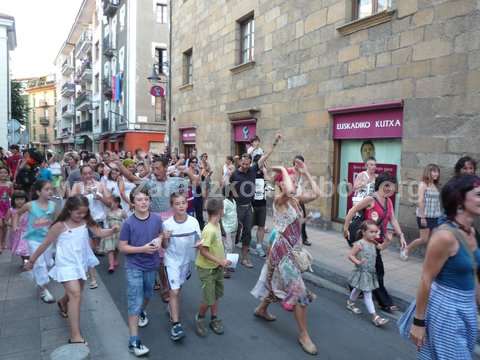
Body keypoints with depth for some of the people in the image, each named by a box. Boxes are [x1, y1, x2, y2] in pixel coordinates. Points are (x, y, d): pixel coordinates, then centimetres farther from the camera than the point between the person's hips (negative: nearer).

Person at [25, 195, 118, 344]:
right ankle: (75, 337, -15)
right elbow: (45, 245, -8)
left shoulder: (86, 222, -5)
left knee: (75, 292, 25)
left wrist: (113, 230, -30)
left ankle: (63, 303, 62)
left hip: (81, 263, 6)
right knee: (75, 295, -17)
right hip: (67, 265, -6)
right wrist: (31, 260, 2)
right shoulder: (60, 226, -17)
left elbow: (99, 232, -10)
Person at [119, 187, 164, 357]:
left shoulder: (157, 219, -8)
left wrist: (159, 240, -12)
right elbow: (122, 247, -13)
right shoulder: (128, 223, -17)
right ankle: (134, 341, 5)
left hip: (152, 265, 4)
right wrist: (143, 249, -24)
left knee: (148, 295, 25)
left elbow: (161, 234, 10)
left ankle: (142, 312, 56)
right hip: (134, 267, -4)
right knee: (135, 303, -3)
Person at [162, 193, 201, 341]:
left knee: (178, 288, 22)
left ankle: (172, 308, 48)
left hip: (187, 260, 3)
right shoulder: (167, 224, -18)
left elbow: (198, 241, -1)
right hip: (172, 261, -3)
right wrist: (165, 238, -30)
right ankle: (175, 324, 0)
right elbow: (165, 247, -8)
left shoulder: (194, 222, -13)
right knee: (174, 291, -8)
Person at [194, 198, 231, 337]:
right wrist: (220, 261, -24)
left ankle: (214, 319, 33)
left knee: (216, 294, 17)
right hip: (207, 268, -8)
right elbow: (203, 251, -26)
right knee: (209, 299, -1)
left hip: (217, 267, 8)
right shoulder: (209, 230, -28)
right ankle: (199, 318, 25)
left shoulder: (217, 225, -1)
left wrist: (222, 260, 8)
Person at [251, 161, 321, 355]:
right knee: (299, 291, -4)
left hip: (292, 249, 9)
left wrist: (306, 173, 1)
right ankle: (303, 334, 10)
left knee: (279, 283, 25)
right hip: (283, 250, -9)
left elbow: (316, 194, -1)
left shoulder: (296, 200, 4)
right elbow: (289, 191, -41)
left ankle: (261, 309, 49)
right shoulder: (279, 199, -18)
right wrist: (283, 170, -25)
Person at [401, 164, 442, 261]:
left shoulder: (436, 186, 12)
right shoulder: (423, 184, -6)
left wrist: (440, 215, 8)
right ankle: (405, 249, 15)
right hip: (425, 216, -6)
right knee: (424, 239, -3)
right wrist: (422, 216, -17)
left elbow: (437, 202, 12)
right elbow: (420, 201, -12)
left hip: (435, 217, 6)